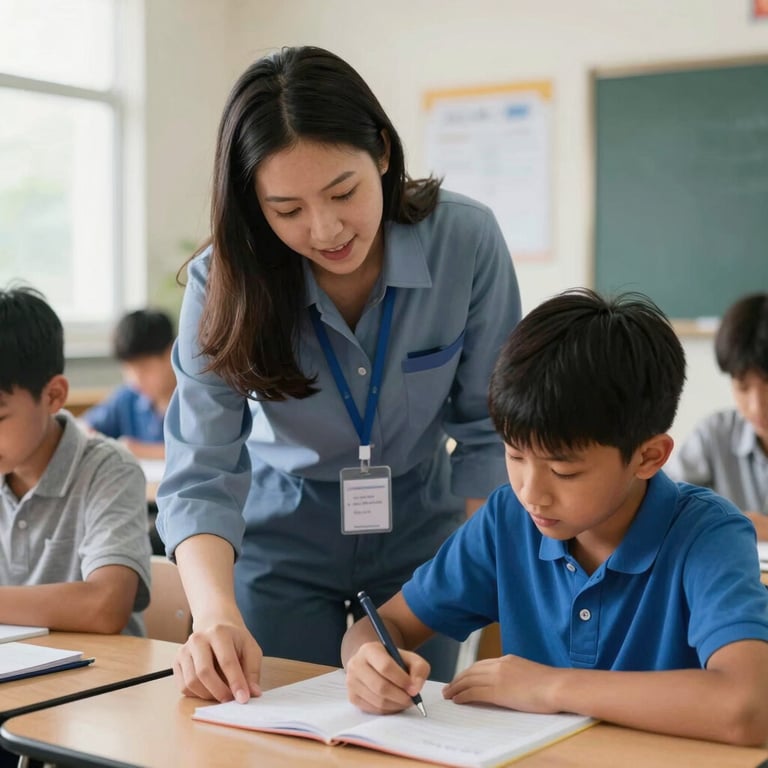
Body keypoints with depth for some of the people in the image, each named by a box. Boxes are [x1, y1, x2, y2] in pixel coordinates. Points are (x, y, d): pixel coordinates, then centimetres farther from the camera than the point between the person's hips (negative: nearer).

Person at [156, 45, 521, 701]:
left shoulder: (466, 240, -21)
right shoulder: (225, 283, -21)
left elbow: (489, 430, -10)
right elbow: (201, 474, -24)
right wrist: (216, 613, -41)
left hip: (421, 528, 1)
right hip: (281, 534, 0)